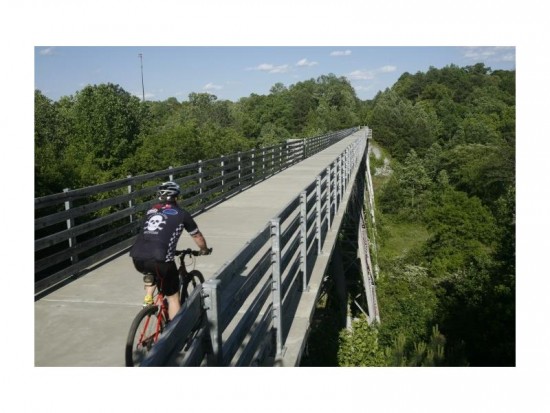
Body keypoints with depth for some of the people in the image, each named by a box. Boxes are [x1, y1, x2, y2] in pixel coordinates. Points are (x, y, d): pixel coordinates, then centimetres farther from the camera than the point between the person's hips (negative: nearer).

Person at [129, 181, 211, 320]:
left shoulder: (151, 211, 25)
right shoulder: (181, 213, 13)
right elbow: (197, 236, 25)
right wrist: (204, 250, 45)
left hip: (137, 257, 5)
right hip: (159, 259, -5)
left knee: (150, 271, 39)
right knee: (173, 297, 13)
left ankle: (148, 299, 24)